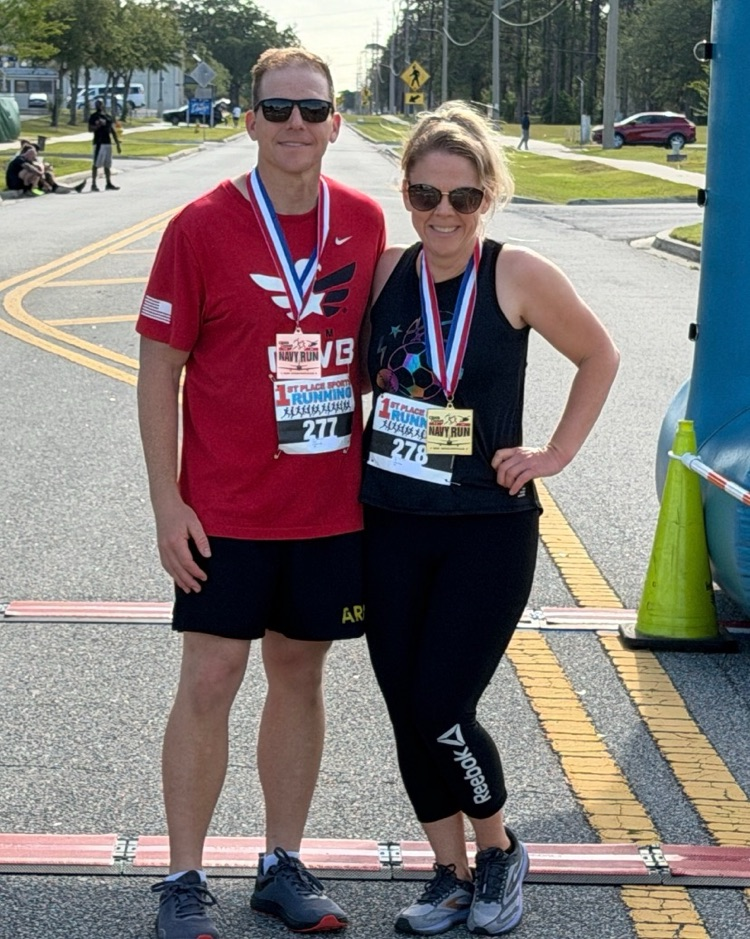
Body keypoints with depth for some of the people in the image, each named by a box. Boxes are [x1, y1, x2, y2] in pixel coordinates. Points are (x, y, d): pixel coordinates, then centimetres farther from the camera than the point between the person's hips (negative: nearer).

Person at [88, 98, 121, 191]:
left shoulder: (108, 116, 17)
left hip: (108, 143, 7)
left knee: (107, 165, 12)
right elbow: (90, 129, -10)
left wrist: (118, 144, 17)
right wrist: (98, 125, -27)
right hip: (99, 143, -7)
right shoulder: (94, 116, -3)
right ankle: (93, 184, -9)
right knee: (96, 164, -9)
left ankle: (109, 183, 19)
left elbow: (113, 131, 19)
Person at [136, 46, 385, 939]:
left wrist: (374, 461, 11)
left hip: (331, 504, 4)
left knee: (300, 674, 12)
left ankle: (282, 865, 25)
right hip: (226, 509, -3)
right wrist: (167, 504, -9)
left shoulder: (364, 222, 2)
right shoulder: (202, 227, -8)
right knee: (210, 680, 0)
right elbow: (159, 369, -6)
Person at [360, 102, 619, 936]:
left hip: (488, 531, -4)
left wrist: (557, 452, 0)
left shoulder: (519, 277, -10)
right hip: (391, 530, 4)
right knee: (407, 715, 9)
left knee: (440, 710, -7)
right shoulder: (384, 273, 0)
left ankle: (499, 851, 21)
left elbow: (598, 356, 5)